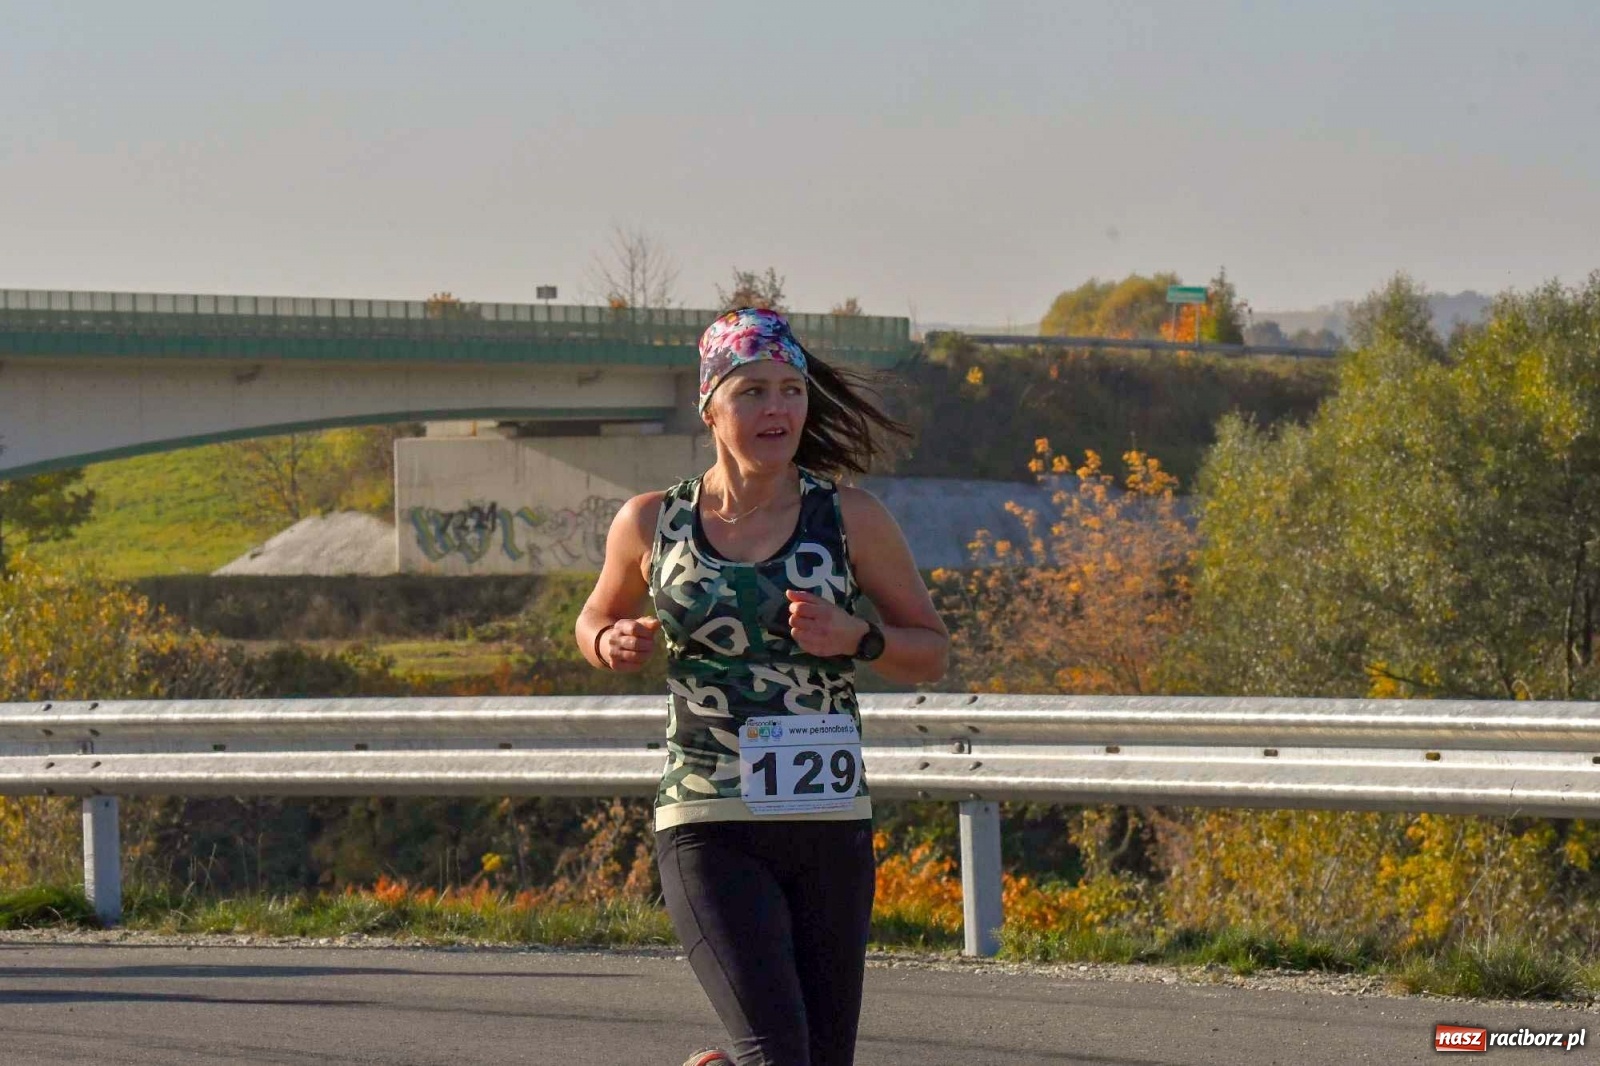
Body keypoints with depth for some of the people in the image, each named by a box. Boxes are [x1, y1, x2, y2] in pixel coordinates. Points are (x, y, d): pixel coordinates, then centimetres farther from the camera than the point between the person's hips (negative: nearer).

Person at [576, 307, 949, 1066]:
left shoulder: (850, 519, 1)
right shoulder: (650, 524, 3)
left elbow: (931, 653, 10)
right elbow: (596, 619, 21)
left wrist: (856, 638, -11)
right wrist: (612, 645, -3)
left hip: (831, 827, 2)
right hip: (709, 831, -2)